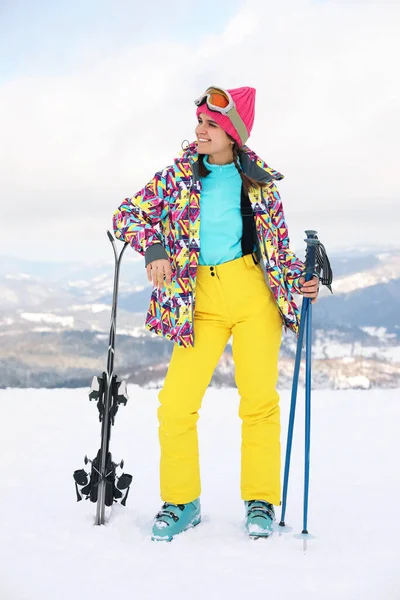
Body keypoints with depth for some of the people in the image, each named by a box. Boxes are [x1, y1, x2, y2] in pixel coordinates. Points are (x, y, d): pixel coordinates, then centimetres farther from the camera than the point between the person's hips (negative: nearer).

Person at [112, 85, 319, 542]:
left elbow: (279, 242, 16)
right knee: (176, 403, -8)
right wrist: (153, 247, -9)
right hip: (200, 302, 1)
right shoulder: (178, 176, 7)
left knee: (259, 399, -5)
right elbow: (127, 214, 9)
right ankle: (181, 500, 10)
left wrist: (299, 281, 0)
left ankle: (260, 501, 10)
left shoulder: (260, 181, 8)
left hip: (255, 293, 0)